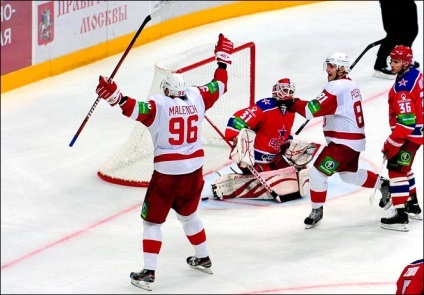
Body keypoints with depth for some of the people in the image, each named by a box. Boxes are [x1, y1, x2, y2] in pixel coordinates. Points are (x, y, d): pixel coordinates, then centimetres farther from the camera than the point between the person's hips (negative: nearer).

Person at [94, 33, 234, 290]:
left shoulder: (159, 105, -11)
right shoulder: (196, 98, 3)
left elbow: (136, 110, -30)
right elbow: (219, 87, 18)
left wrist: (114, 95, -36)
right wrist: (223, 59, 30)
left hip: (167, 172, -5)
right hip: (194, 170, 5)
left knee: (153, 220, 5)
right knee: (188, 214, 29)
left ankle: (149, 273, -1)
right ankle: (203, 259, 42)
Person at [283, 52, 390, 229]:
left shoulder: (336, 87, -20)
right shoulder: (351, 85, 12)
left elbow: (313, 110, -27)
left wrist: (293, 104, -16)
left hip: (343, 142, -10)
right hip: (354, 139, 10)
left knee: (317, 173, -9)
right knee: (349, 175, 28)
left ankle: (317, 211, 2)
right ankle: (384, 184, 38)